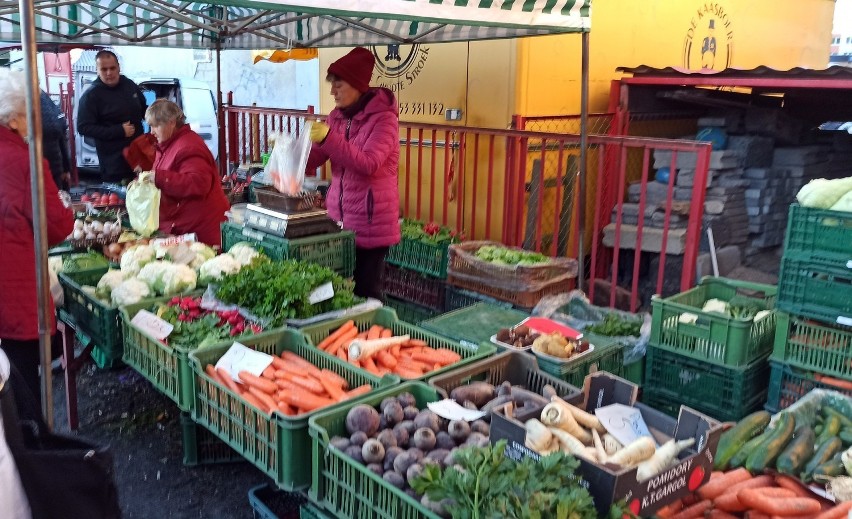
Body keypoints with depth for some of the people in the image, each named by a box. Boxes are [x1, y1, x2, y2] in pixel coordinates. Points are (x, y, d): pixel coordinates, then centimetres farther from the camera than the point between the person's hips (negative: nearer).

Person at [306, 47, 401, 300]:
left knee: (365, 291, -2)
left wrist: (329, 137, -29)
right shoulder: (337, 116, 11)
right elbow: (312, 159, 8)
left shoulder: (383, 117, -10)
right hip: (339, 218, 6)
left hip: (370, 222, -6)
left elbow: (369, 164, -23)